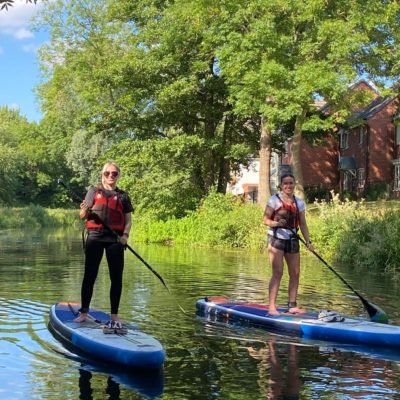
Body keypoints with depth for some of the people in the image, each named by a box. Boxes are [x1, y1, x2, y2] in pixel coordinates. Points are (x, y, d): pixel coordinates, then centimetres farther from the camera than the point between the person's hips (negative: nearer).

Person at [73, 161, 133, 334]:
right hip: (95, 237, -1)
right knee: (90, 275, 1)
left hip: (115, 239, 1)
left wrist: (125, 235, -6)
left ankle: (114, 316, 5)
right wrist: (85, 210, -17)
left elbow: (128, 219, 12)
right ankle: (84, 312, 10)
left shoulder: (123, 196, 13)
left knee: (116, 277, -1)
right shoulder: (94, 191, 10)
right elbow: (83, 215, 6)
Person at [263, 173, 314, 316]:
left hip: (292, 240, 5)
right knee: (278, 273, -11)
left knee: (295, 274, 5)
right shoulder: (275, 200, -3)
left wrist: (308, 241, 1)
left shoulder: (299, 202, 11)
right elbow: (265, 220, -6)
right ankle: (272, 307, -10)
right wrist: (276, 223, -25)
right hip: (277, 239, -5)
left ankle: (292, 305, 14)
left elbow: (302, 224, 11)